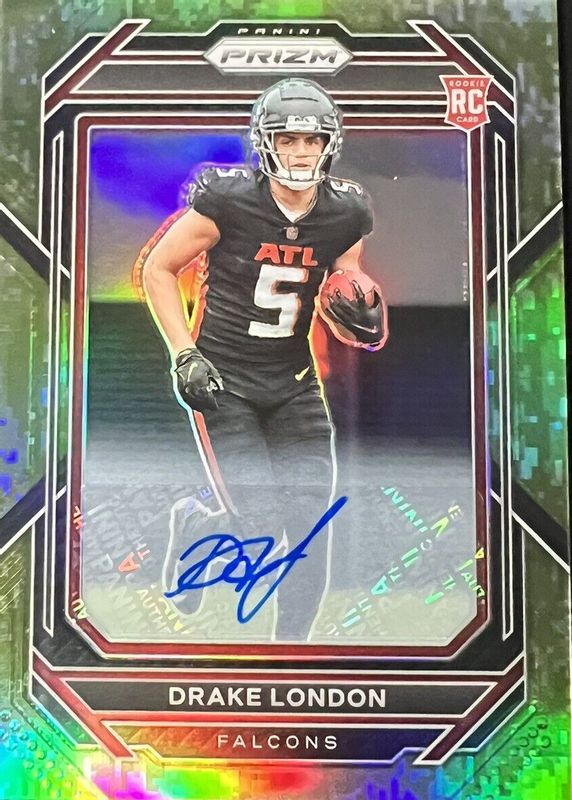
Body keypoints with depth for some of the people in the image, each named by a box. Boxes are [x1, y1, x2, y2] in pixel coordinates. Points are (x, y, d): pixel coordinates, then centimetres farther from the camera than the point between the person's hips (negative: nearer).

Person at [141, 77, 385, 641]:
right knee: (259, 532, -10)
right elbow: (157, 268, -4)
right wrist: (184, 355, -12)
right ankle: (193, 526, 25)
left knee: (312, 524, 0)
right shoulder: (227, 199, -14)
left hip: (294, 383, 4)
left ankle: (293, 640, 21)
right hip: (222, 380, -4)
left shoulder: (346, 214, -1)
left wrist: (363, 318, -10)